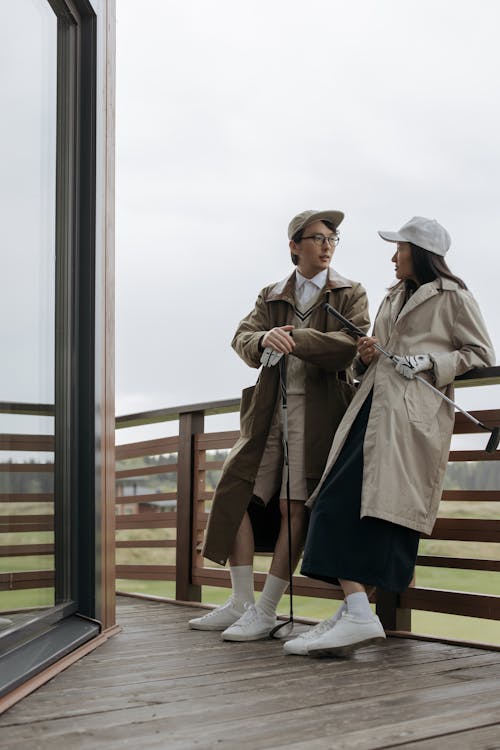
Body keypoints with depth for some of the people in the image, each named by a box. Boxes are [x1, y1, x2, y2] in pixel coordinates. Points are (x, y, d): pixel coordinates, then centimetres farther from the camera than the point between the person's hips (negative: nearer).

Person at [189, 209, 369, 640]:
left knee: (295, 508, -8)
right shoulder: (271, 297, 18)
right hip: (270, 410, 5)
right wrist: (265, 338, -21)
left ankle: (266, 612, -2)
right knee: (237, 495, -1)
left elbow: (353, 342, -11)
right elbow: (242, 339, 3)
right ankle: (241, 603, 8)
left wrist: (292, 340, -19)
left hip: (318, 410, -4)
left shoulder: (351, 295, 7)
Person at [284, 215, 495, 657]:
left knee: (383, 505, -15)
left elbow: (482, 354, 2)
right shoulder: (394, 297, 27)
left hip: (413, 415, -7)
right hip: (373, 407, 8)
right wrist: (366, 357, 7)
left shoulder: (452, 296, 5)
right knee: (339, 503, -5)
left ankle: (356, 614, -15)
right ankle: (355, 613, -8)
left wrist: (431, 363, -11)